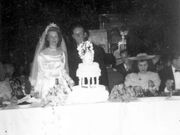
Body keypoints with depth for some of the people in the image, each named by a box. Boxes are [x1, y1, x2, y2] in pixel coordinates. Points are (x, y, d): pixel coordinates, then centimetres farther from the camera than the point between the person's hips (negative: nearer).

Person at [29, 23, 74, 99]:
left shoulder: (62, 53, 10)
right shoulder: (42, 54, 0)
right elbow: (39, 73, 3)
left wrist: (70, 80, 1)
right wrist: (37, 90, 0)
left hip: (62, 85, 3)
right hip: (47, 86, -3)